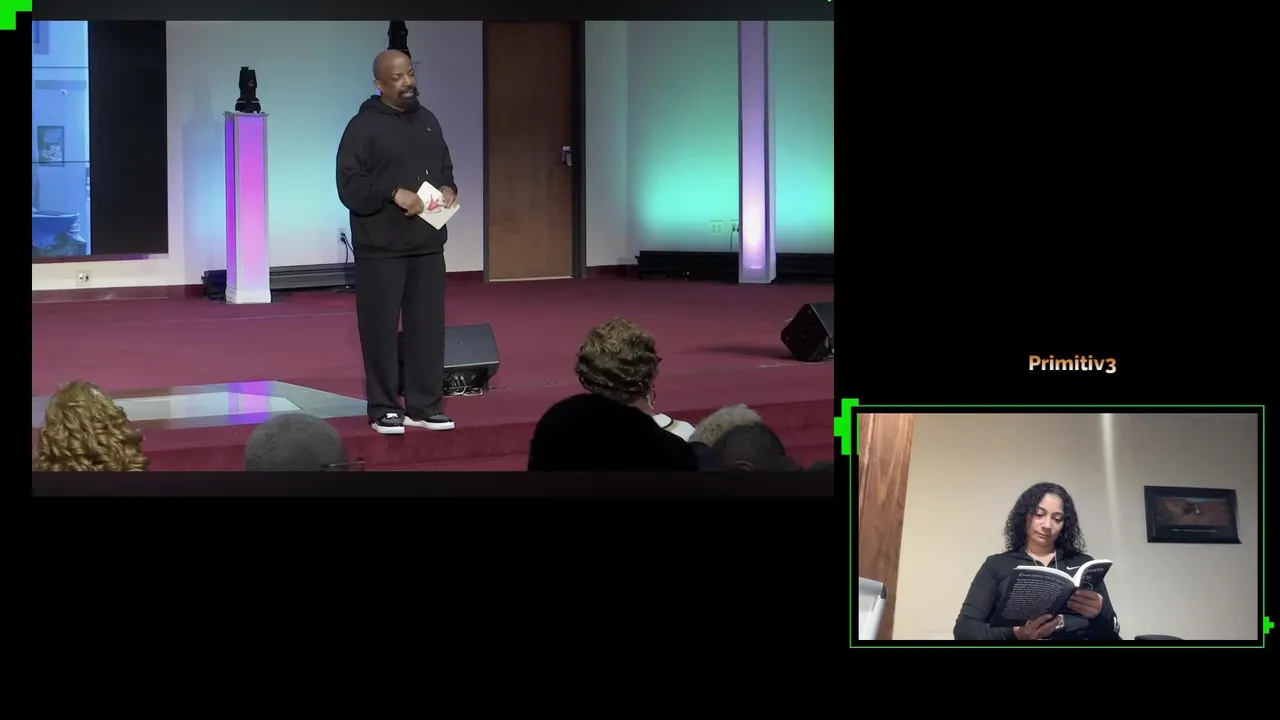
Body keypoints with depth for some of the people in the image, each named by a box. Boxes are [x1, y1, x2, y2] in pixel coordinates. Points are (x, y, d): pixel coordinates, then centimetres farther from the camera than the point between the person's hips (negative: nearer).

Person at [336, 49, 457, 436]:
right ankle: (384, 408, 8)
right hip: (380, 247, -6)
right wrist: (394, 193, -23)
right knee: (381, 328, -1)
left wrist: (448, 188, 0)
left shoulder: (428, 121, 13)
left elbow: (445, 167, 22)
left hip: (427, 244, 6)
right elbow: (349, 185, -13)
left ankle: (425, 405, 14)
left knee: (428, 326, 6)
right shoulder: (363, 126, -7)